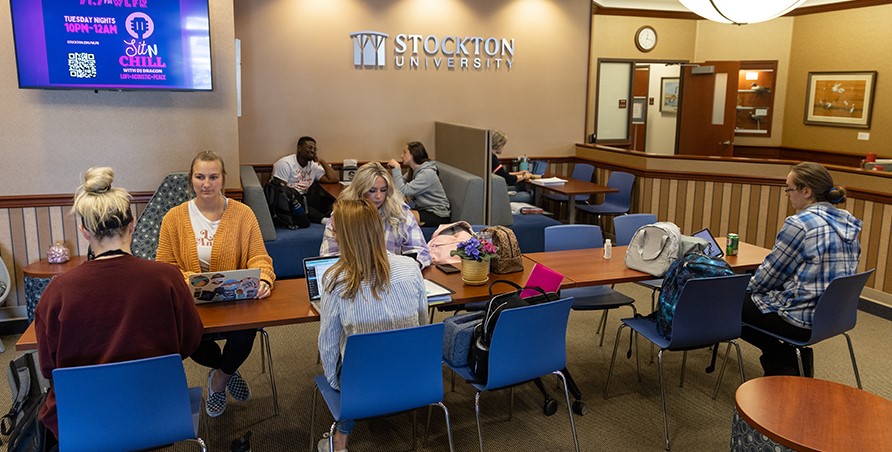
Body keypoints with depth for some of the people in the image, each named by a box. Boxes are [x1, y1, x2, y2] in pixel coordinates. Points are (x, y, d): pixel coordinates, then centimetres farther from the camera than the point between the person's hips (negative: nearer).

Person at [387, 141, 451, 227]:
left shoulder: (427, 173, -21)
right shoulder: (414, 170, 8)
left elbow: (403, 191, -25)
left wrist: (396, 169, -20)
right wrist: (393, 169, -7)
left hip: (438, 214, -9)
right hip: (424, 209, 9)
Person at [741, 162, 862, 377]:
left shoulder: (800, 224, -20)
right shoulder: (847, 224, 7)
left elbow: (771, 273, -12)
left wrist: (748, 287, 9)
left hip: (802, 319, -9)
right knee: (749, 297, 24)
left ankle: (786, 366, 14)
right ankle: (796, 359, 20)